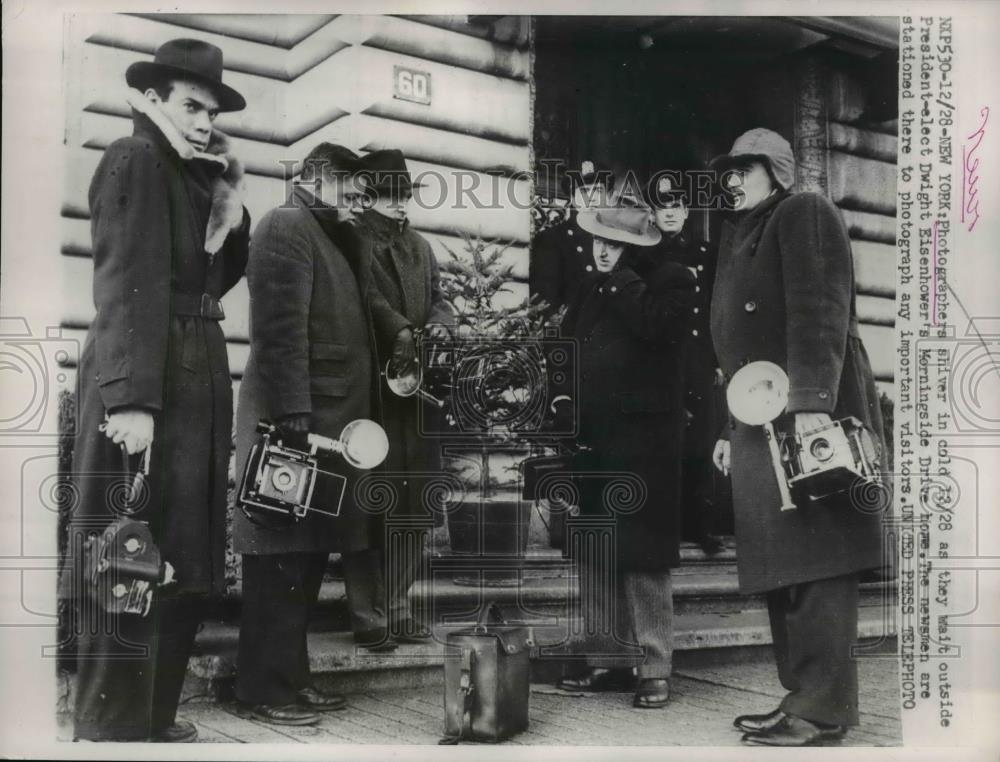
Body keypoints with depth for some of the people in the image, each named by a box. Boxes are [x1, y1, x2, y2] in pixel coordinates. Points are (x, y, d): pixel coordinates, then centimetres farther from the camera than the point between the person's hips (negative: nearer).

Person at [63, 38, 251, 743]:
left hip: (194, 381, 9)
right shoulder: (135, 161, -7)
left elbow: (214, 280, 19)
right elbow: (132, 286, -17)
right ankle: (111, 727, 4)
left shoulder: (188, 173, 19)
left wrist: (231, 204, 8)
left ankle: (152, 718, 23)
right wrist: (134, 399, -25)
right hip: (149, 381, -9)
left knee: (181, 557, 13)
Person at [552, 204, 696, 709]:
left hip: (643, 443, -6)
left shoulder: (672, 280, -2)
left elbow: (655, 326, -22)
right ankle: (606, 660, 20)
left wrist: (622, 277, -13)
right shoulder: (590, 288, 16)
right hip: (592, 440, 7)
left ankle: (654, 668, 6)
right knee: (593, 557, 9)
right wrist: (563, 397, 5)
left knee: (642, 558, -4)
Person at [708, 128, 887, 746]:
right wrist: (733, 431, 21)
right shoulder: (744, 238, 26)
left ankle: (824, 709, -7)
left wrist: (811, 400, -24)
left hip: (809, 413, -9)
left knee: (814, 557, -9)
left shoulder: (804, 213, 0)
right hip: (764, 423, 9)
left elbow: (819, 309, -14)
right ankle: (801, 694, 14)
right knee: (783, 563, 8)